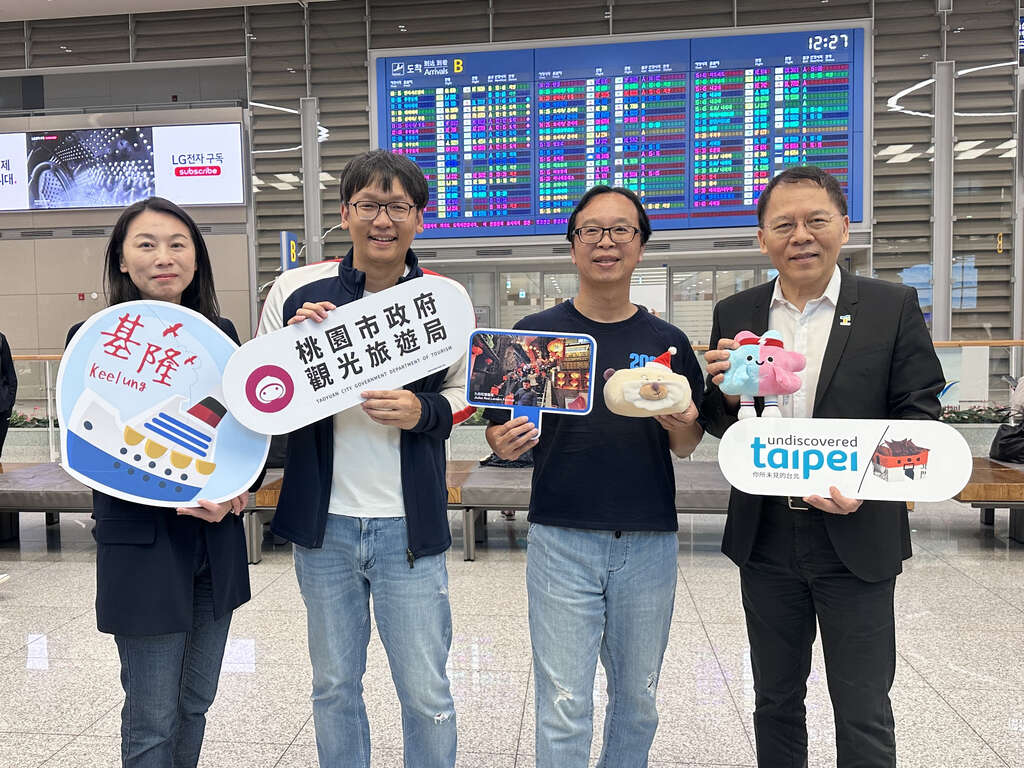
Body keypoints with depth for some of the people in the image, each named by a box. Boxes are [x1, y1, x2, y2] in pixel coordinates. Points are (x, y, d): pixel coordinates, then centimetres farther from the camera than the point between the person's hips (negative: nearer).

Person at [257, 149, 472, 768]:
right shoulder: (298, 291, -2)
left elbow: (466, 399, 7)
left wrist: (421, 411, -15)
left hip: (409, 527, -1)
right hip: (324, 522, 1)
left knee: (427, 694, 8)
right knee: (334, 685, 18)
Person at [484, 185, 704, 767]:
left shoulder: (667, 341, 4)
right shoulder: (536, 333, 0)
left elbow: (687, 446, 10)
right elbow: (499, 430, 3)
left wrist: (680, 425, -12)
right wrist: (507, 442, -19)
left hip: (650, 542, 3)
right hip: (561, 539, -2)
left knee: (637, 701, 18)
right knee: (564, 708, 3)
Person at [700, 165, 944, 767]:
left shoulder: (893, 307, -5)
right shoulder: (735, 314, 2)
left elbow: (920, 416, -3)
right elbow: (716, 425, 7)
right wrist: (728, 395, -16)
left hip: (857, 541, -2)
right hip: (766, 540, 3)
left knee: (864, 714, 11)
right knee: (776, 700, 20)